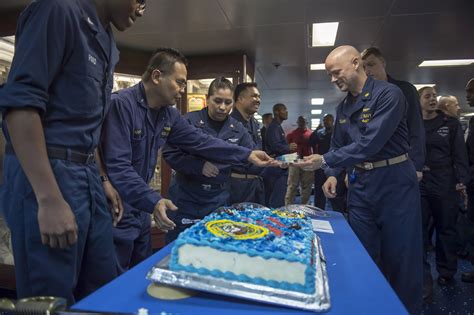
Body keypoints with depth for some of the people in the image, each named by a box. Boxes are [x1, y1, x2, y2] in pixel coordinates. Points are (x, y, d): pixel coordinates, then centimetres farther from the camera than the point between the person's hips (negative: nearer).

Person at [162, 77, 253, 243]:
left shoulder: (238, 129, 4)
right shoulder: (190, 121, -9)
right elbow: (170, 153, -13)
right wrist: (199, 165, -24)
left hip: (219, 200, 3)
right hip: (187, 198, -3)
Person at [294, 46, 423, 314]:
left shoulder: (388, 94, -14)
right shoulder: (344, 106, 10)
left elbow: (370, 143, -23)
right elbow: (338, 145, 16)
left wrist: (325, 161, -21)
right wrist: (333, 174, -1)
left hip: (395, 182, -6)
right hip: (360, 184, 7)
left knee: (401, 258, 4)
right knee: (365, 256, 12)